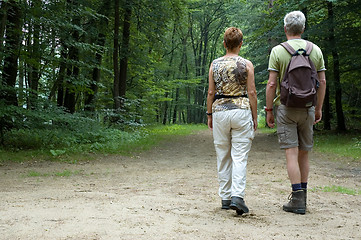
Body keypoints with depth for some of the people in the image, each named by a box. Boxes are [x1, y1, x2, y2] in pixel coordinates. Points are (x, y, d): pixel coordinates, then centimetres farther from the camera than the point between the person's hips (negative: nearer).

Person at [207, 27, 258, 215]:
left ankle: (225, 198, 14)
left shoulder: (215, 64, 3)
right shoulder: (246, 65, -2)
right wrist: (254, 116, 4)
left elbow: (211, 92, 4)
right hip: (241, 110, -2)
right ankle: (237, 196, -16)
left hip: (220, 111, 2)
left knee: (223, 157, 10)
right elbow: (252, 93, -3)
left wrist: (209, 114, 13)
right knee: (240, 157, -2)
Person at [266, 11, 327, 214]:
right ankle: (302, 196, 19)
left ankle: (297, 199, -6)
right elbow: (322, 82, 6)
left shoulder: (278, 51, -6)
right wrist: (319, 108, 14)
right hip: (307, 107, 4)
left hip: (286, 107, -3)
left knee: (292, 152, -4)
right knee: (304, 153, 12)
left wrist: (269, 110, -1)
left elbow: (272, 84, -9)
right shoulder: (316, 50, 5)